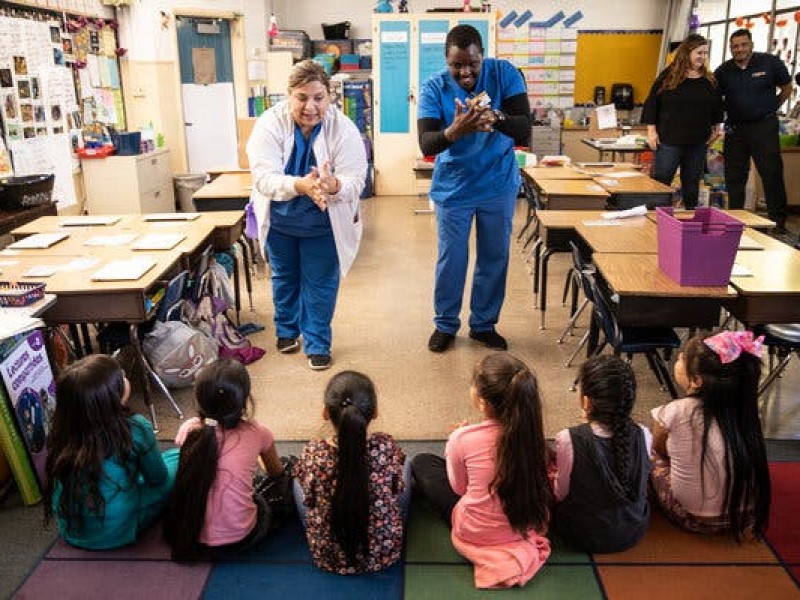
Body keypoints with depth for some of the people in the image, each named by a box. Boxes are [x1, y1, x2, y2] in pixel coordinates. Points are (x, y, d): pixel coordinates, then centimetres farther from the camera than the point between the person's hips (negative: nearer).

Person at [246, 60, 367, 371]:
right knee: (284, 278, 22)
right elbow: (263, 177, -30)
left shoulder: (343, 130, -20)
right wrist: (300, 185, -50)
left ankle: (317, 343, 28)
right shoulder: (270, 124, -21)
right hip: (279, 220, 1)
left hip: (323, 224, -1)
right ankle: (286, 330, 45)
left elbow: (356, 181, -26)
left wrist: (333, 185, -50)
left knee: (320, 284, 9)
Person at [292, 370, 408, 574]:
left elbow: (308, 500, -5)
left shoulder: (313, 453, -23)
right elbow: (398, 489, -4)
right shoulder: (386, 447, -23)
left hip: (328, 557, 0)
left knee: (297, 477, 20)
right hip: (384, 555, 0)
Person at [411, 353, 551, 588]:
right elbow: (534, 477, 4)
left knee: (421, 463, 11)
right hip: (527, 524, 4)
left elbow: (459, 488, -8)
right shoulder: (530, 431, -16)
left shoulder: (462, 438, -26)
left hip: (476, 532, -4)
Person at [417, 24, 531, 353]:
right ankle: (445, 325, 26)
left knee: (494, 258, 11)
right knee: (451, 259, 7)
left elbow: (524, 130, -20)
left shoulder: (504, 73, -13)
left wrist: (496, 117, -41)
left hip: (498, 184, 1)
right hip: (453, 188, -1)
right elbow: (425, 144, -24)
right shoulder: (434, 88, -14)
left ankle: (484, 324, 29)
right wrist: (455, 130, -44)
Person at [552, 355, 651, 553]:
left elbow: (561, 494, -14)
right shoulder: (643, 435, -19)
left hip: (586, 537, -3)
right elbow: (640, 481, 0)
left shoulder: (569, 440, -28)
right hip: (634, 533, 4)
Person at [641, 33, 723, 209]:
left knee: (692, 183, 11)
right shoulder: (668, 76, -3)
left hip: (698, 142, 4)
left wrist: (715, 129, 13)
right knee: (660, 181, -3)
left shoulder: (710, 80, 8)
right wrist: (651, 130, -8)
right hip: (669, 140, -4)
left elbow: (717, 108, 19)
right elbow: (652, 104, -3)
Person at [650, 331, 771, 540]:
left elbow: (659, 449, 2)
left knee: (652, 453, 15)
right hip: (745, 517, 4)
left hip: (694, 519, -4)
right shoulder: (743, 410, -9)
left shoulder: (677, 412, -20)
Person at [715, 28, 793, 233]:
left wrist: (770, 109, 4)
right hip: (734, 129, 3)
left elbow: (787, 88, 9)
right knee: (734, 178, 9)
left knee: (772, 175, -4)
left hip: (764, 126, -3)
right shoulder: (723, 71, 4)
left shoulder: (770, 63, -3)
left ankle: (778, 221, 4)